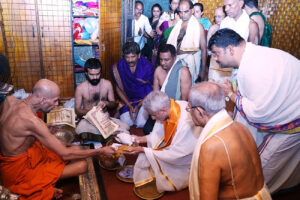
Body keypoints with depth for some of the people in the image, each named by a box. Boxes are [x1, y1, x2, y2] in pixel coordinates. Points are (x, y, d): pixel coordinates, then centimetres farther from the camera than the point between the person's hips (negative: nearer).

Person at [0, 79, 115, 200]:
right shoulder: (32, 121, -31)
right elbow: (65, 155, -25)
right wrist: (101, 151, -16)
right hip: (20, 171, -9)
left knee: (75, 149, 5)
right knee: (82, 165, -14)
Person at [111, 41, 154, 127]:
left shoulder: (147, 66, -14)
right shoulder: (118, 67, -10)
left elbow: (150, 90, -8)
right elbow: (119, 89, 1)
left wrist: (138, 106, -16)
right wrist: (129, 106, -9)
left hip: (144, 99, -1)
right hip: (128, 99, 2)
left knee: (141, 124, -19)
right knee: (125, 123, -16)